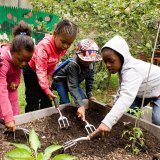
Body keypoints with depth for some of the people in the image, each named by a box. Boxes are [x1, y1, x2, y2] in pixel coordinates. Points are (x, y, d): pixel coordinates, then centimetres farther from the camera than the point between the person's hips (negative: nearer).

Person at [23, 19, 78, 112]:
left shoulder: (64, 47, -17)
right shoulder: (44, 46, -37)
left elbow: (54, 62, -1)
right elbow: (40, 70, -35)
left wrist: (50, 74, -13)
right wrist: (47, 90, -35)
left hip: (47, 71, 6)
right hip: (32, 71, -6)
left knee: (47, 99, 9)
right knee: (33, 101, -4)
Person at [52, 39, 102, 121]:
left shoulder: (91, 64, -22)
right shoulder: (73, 65, -40)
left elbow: (89, 80, -5)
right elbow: (73, 86, -45)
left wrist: (89, 95, -6)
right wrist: (80, 105, -52)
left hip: (74, 81, 6)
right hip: (60, 80, -6)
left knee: (84, 100, 1)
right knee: (66, 103, -18)